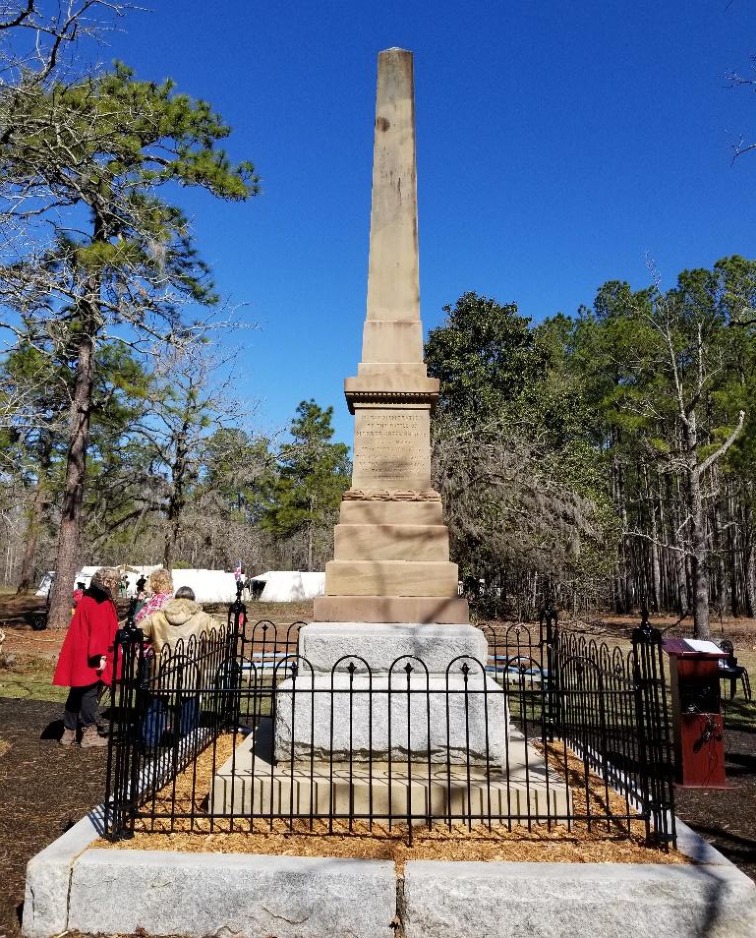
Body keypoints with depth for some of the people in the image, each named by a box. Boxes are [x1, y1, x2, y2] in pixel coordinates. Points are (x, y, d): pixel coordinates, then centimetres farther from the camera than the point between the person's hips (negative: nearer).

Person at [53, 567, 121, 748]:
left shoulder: (87, 599, 13)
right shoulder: (101, 604, -16)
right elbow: (99, 631, -24)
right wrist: (100, 655, -27)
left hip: (79, 657, 9)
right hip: (91, 659, -9)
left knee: (76, 693, 14)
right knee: (90, 694, 0)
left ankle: (69, 732, 21)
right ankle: (89, 734, 9)